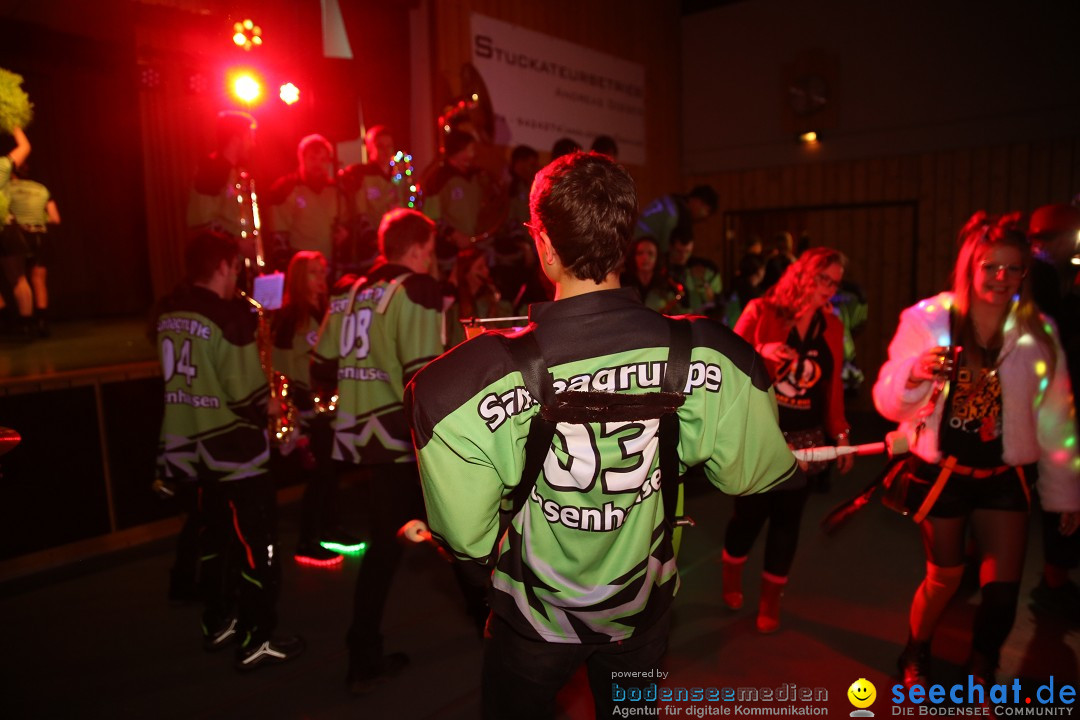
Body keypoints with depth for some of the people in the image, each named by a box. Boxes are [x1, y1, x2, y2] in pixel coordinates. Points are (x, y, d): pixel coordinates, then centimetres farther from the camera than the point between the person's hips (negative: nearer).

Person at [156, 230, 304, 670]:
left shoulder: (169, 314, 5)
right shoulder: (228, 318, -20)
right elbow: (250, 399, -20)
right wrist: (269, 394, 0)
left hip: (192, 449, 8)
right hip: (234, 452, -8)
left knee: (216, 539, 22)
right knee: (259, 548, 4)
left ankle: (217, 624, 35)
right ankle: (256, 642, 13)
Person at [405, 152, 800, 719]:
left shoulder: (477, 376, -31)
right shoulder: (707, 355, -24)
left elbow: (466, 535, -23)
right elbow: (749, 475, -8)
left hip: (537, 616, -2)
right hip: (643, 609, 3)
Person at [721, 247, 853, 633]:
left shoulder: (832, 326, 6)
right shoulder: (761, 311, -7)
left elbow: (833, 387, 10)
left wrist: (841, 434, 7)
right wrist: (760, 352, -27)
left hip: (803, 439, 4)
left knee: (786, 519, 8)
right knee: (750, 512, 4)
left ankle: (771, 598, 27)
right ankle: (731, 579, 34)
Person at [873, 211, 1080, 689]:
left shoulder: (1037, 332, -4)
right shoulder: (927, 319, -11)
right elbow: (887, 402, -9)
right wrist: (915, 375, -31)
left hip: (1005, 475, 2)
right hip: (940, 473, -2)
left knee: (1003, 586, 3)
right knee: (944, 579, 9)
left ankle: (981, 676, 32)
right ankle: (915, 658, 40)